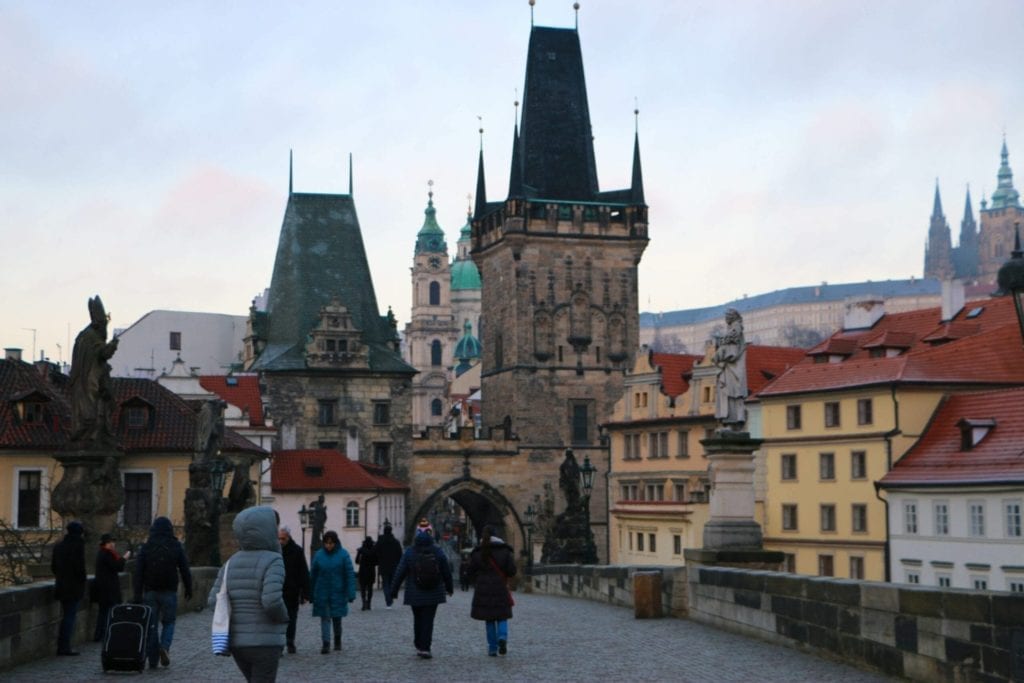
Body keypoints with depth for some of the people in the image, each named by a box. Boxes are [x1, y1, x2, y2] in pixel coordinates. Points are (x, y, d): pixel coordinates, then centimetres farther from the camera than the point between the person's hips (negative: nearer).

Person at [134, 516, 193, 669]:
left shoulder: (146, 547, 2)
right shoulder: (176, 546, 0)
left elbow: (138, 572, -1)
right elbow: (185, 570, 1)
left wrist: (138, 594, 0)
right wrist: (188, 589, 10)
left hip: (150, 592, 1)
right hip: (169, 592, -1)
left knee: (151, 625, 6)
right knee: (168, 622, 11)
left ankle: (152, 660, 5)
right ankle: (165, 646, -15)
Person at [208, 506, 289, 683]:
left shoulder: (231, 563, 6)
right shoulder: (272, 561, -13)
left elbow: (214, 602, 2)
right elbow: (272, 601, -26)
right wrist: (283, 617, -5)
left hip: (237, 643, 6)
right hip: (264, 643, -6)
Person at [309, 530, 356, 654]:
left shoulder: (343, 554, -7)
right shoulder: (319, 555, -1)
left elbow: (350, 574, -7)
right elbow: (313, 574, 5)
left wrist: (351, 593, -12)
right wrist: (311, 593, 5)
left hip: (338, 592, -1)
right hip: (322, 592, 1)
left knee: (337, 617, 9)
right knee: (325, 617, -4)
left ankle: (337, 641, 29)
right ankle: (325, 644, -7)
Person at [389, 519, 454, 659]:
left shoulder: (409, 553, -8)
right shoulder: (438, 552, -5)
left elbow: (400, 573, -6)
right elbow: (447, 572, 4)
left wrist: (393, 590, 3)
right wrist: (449, 588, 20)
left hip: (415, 595, 1)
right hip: (433, 594, 0)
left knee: (418, 620, 16)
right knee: (428, 620, 0)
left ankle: (419, 646, 22)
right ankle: (425, 648, -7)